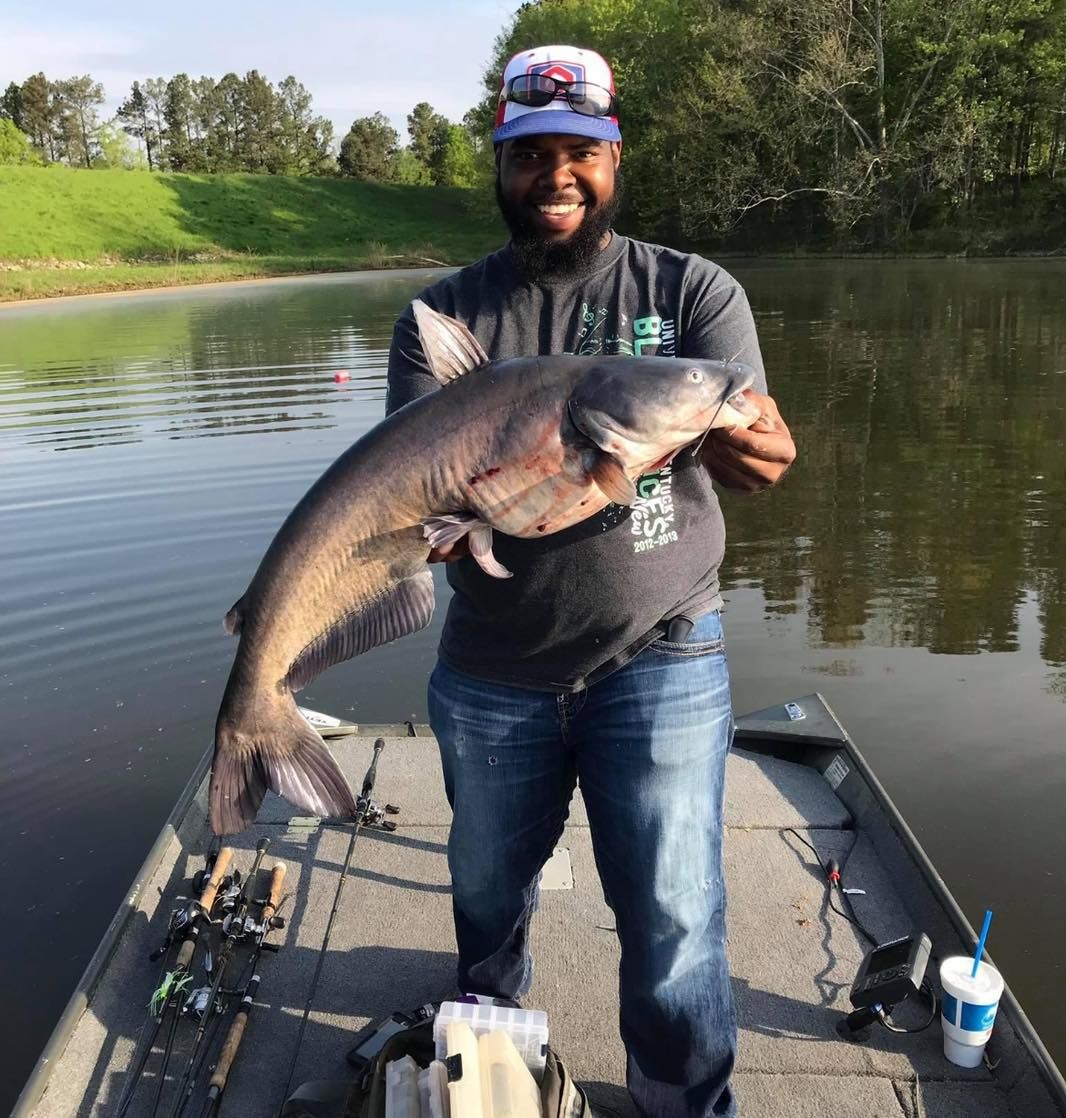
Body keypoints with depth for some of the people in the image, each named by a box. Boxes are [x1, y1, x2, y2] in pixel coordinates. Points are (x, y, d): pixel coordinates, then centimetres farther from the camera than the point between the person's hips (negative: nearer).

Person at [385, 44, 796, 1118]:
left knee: (674, 920, 4)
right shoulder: (444, 315, 1)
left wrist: (748, 439, -41)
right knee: (486, 888, 22)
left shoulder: (693, 291, -2)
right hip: (490, 670, 2)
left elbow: (767, 448, -16)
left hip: (658, 659, -2)